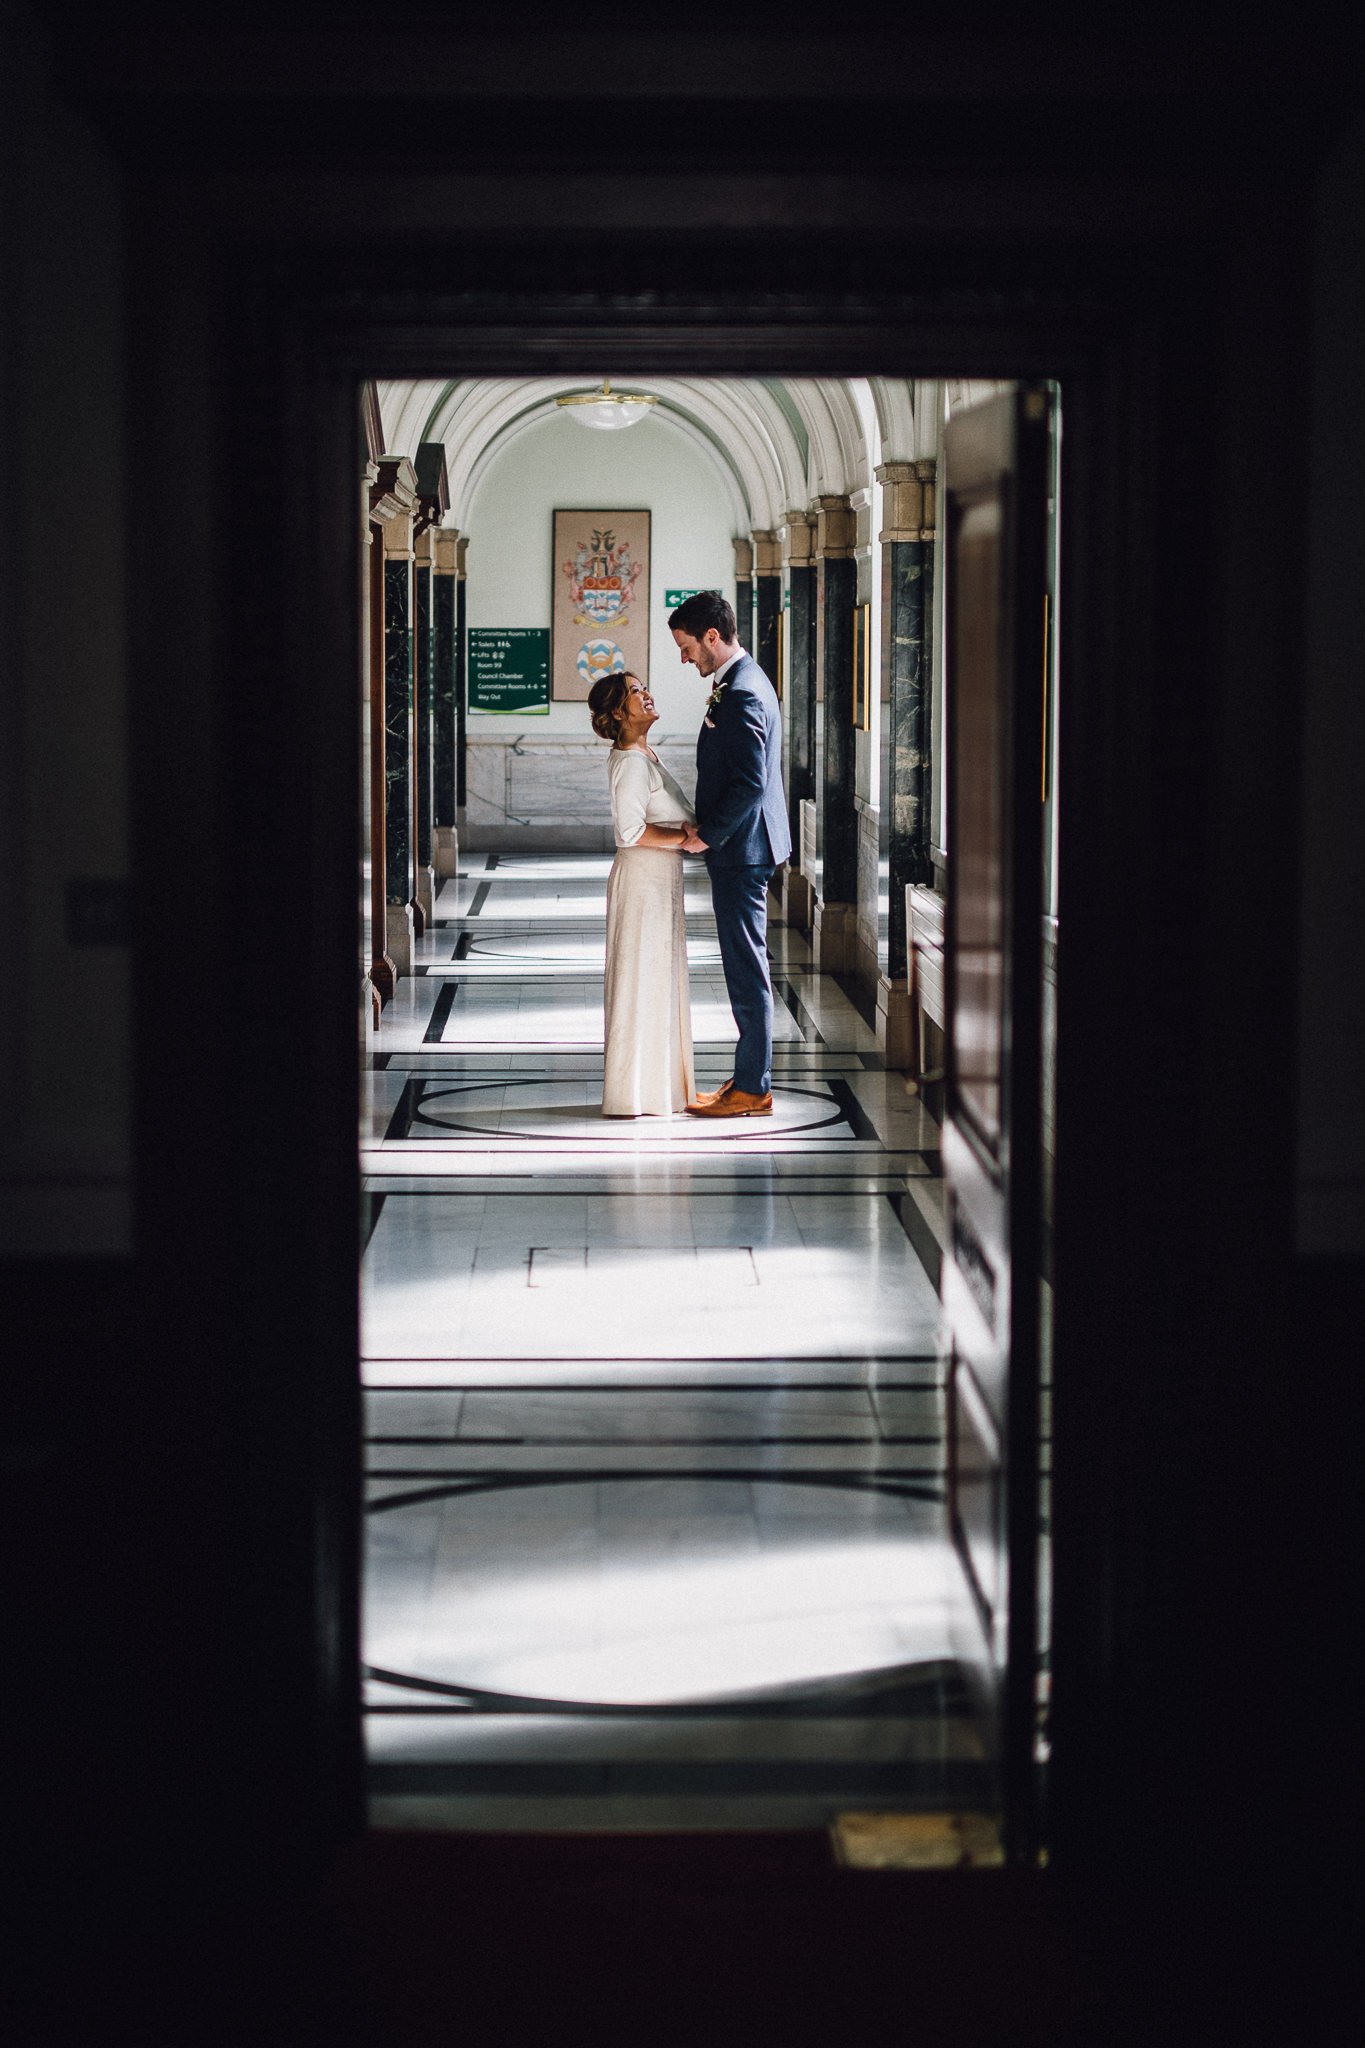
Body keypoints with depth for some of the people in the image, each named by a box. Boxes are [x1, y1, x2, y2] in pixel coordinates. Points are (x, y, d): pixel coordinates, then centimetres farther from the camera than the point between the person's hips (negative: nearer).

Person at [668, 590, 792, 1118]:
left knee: (747, 970, -5)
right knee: (745, 968, 14)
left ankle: (752, 1090, 1)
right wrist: (709, 830, 15)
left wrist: (708, 836, -16)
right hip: (743, 846, 11)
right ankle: (749, 1079, 21)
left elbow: (751, 783, -25)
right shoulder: (744, 682, 14)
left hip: (741, 852, -11)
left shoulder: (741, 694, -19)